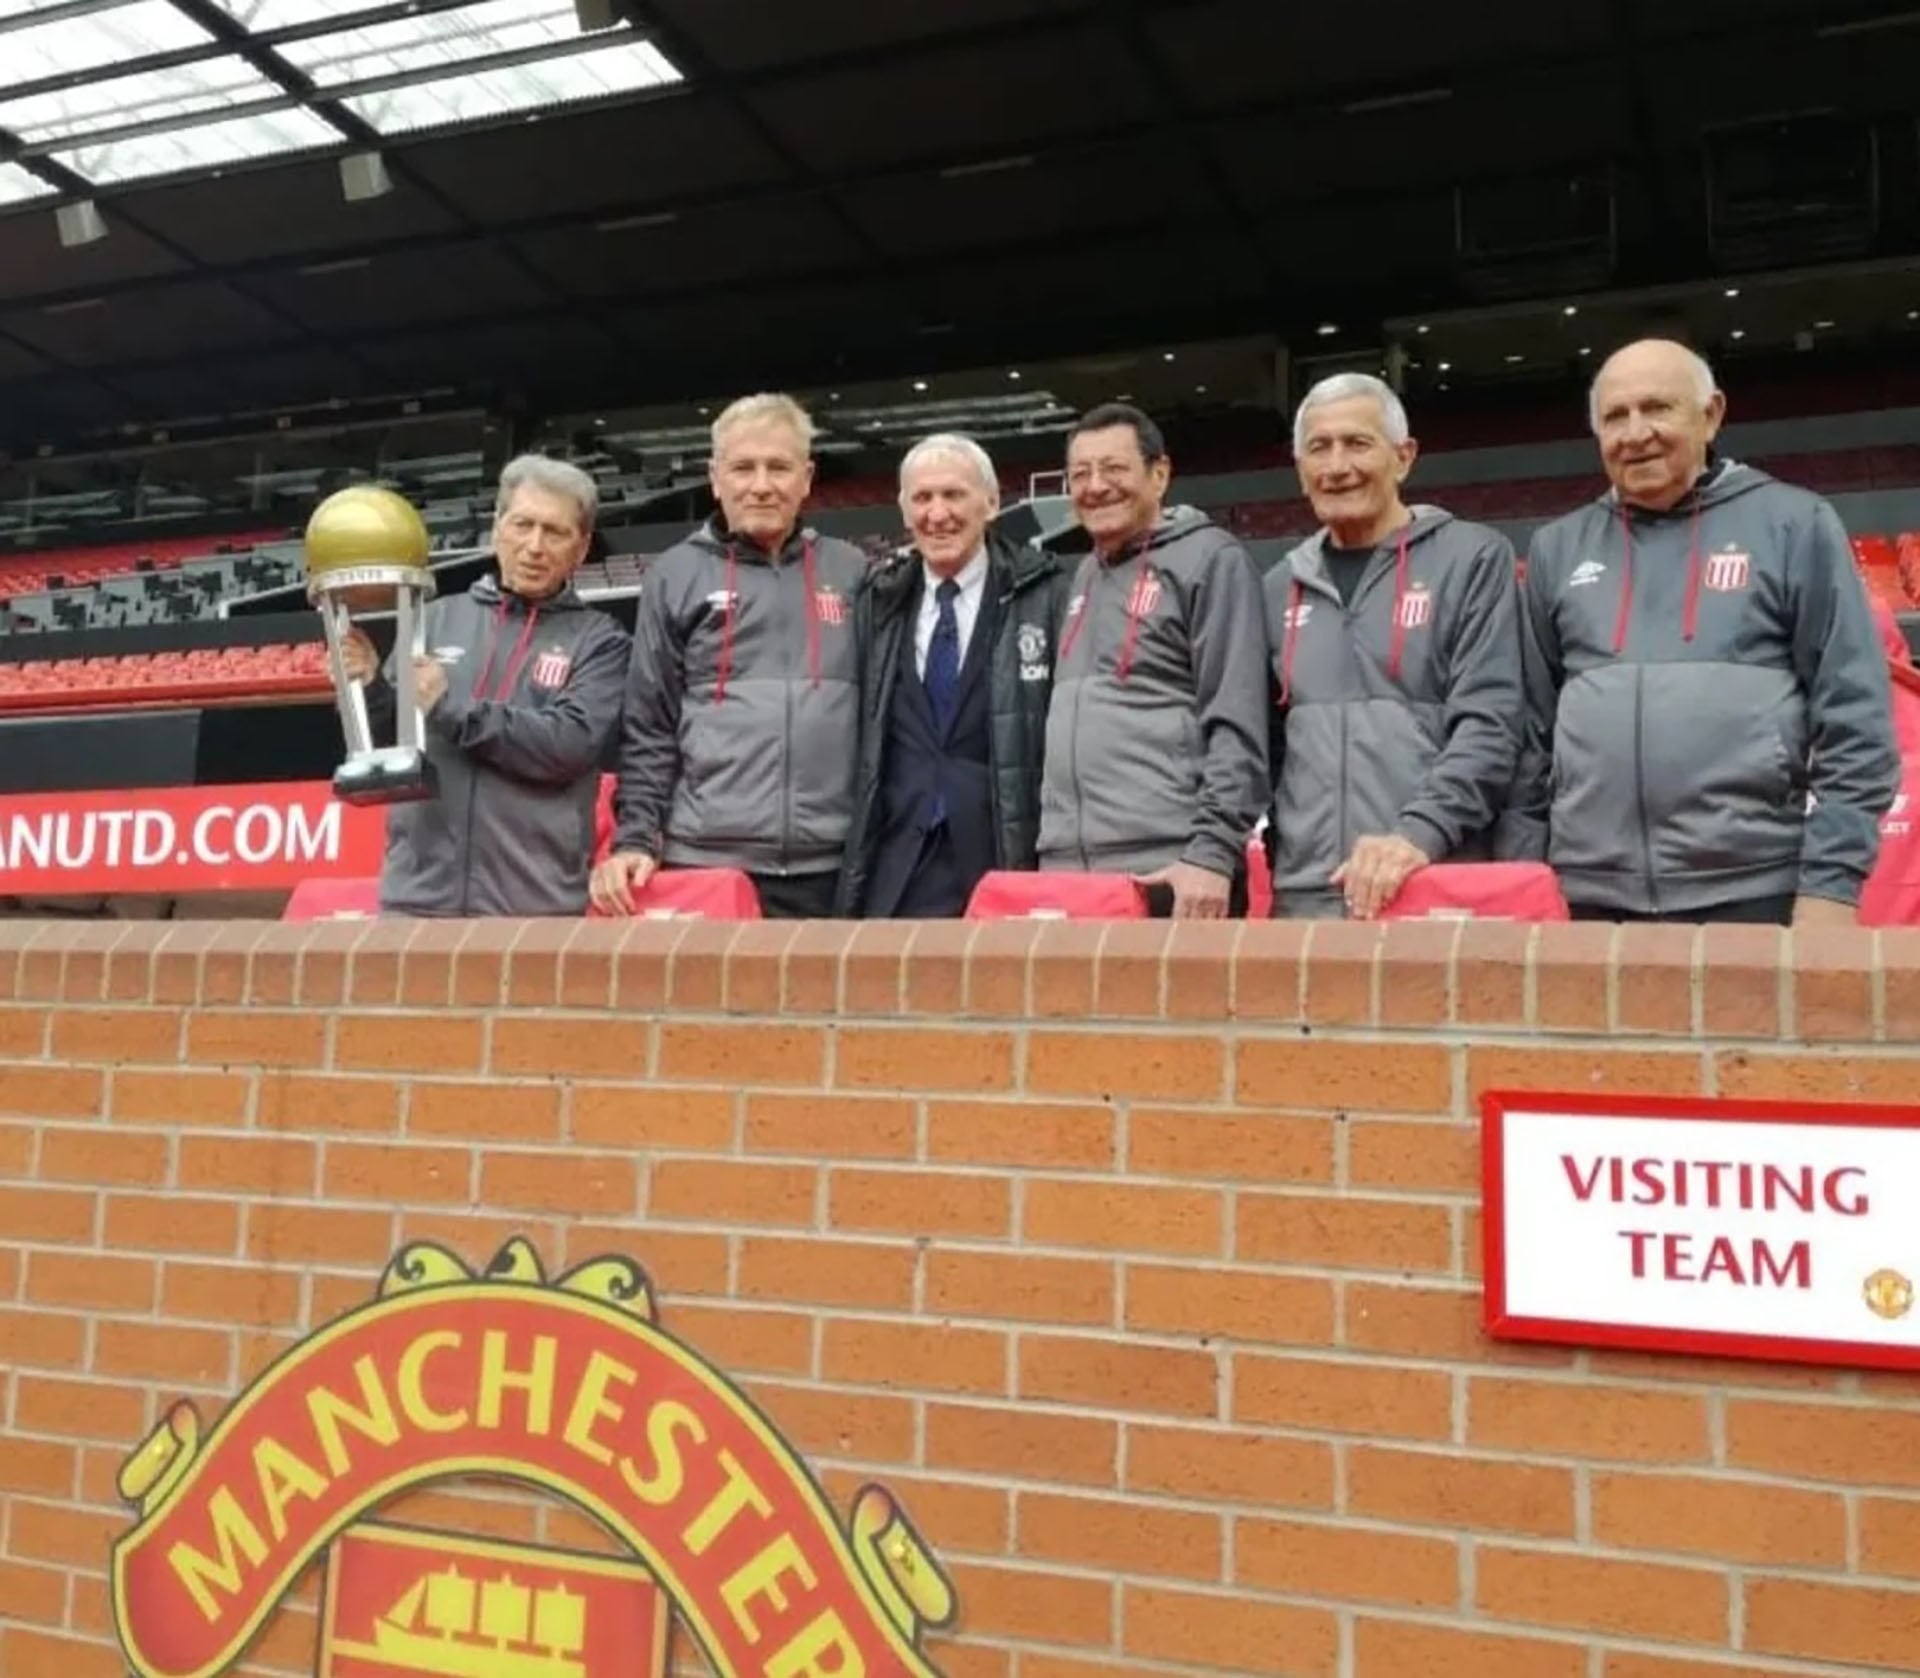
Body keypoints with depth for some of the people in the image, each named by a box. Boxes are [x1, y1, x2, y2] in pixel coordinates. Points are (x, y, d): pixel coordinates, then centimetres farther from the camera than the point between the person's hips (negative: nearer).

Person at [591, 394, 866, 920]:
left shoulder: (852, 573, 11)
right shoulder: (675, 576, 7)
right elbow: (647, 727, 7)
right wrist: (635, 838, -3)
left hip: (830, 869, 1)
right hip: (704, 862, -1)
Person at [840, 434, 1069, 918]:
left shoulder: (1045, 596, -2)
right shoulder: (878, 604, 12)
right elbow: (861, 737, 15)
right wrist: (852, 862, 9)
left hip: (1007, 867, -3)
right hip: (892, 875, 4)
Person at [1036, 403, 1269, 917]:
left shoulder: (1209, 559, -2)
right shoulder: (1084, 577, 19)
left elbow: (1236, 726, -10)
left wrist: (1213, 852, -18)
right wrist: (1052, 853, 17)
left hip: (1170, 871, -6)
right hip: (1067, 869, 7)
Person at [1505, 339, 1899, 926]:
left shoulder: (1793, 525, 3)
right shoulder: (1557, 548, 12)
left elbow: (1853, 719, -1)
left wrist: (1832, 883, -8)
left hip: (1753, 893, -2)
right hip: (1587, 895, 3)